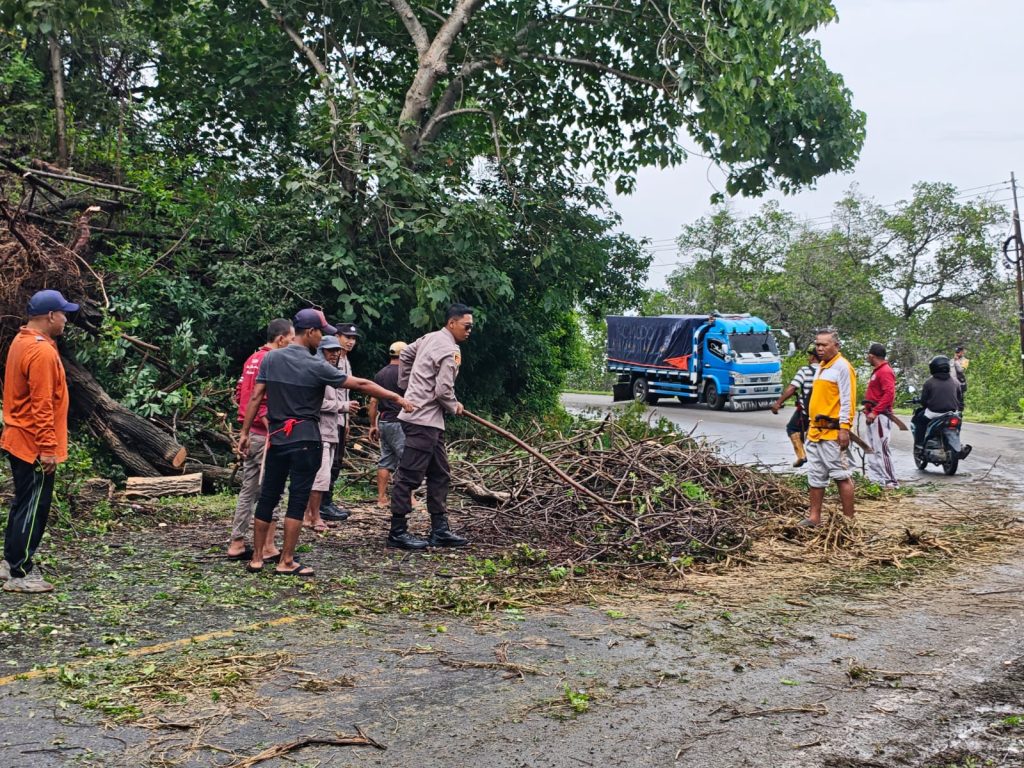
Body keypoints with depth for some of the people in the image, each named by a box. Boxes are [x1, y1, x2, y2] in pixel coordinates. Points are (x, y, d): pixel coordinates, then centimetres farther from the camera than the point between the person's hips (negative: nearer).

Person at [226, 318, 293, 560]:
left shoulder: (253, 359, 13)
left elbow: (239, 393, 17)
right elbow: (263, 403, -22)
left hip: (249, 432, 9)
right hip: (265, 434, -9)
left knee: (248, 490, 12)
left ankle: (236, 544, 15)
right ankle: (268, 547, 0)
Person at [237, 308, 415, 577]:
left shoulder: (271, 358, 2)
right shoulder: (315, 366, -11)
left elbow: (255, 398, 2)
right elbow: (360, 385, -9)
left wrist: (245, 432, 8)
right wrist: (397, 397, -3)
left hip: (277, 438, 5)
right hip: (305, 440, -5)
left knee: (267, 497, 10)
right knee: (297, 499, 1)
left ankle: (256, 559, 16)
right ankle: (286, 562, 4)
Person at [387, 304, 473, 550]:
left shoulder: (430, 338, 13)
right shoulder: (450, 350, -15)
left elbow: (405, 354, 25)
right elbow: (443, 390, -20)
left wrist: (406, 385, 27)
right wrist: (455, 407, -1)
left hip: (429, 421, 11)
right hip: (423, 420, -11)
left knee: (440, 474, 13)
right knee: (409, 476, -5)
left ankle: (439, 530, 17)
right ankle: (398, 532, 0)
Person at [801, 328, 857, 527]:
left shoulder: (842, 367, -9)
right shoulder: (821, 366, 18)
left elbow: (847, 400, -14)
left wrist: (845, 428, -19)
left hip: (832, 432, -9)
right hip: (815, 431, 9)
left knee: (841, 475, -4)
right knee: (816, 476, 11)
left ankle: (848, 519, 1)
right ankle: (814, 517, 17)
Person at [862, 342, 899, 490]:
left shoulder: (885, 371, -13)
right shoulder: (877, 371, 19)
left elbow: (889, 394, -24)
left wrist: (874, 412, -26)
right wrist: (869, 410, 15)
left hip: (880, 416, -11)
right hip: (873, 416, 11)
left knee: (881, 449, -10)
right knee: (872, 449, 13)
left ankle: (890, 481, -7)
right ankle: (874, 477, 18)